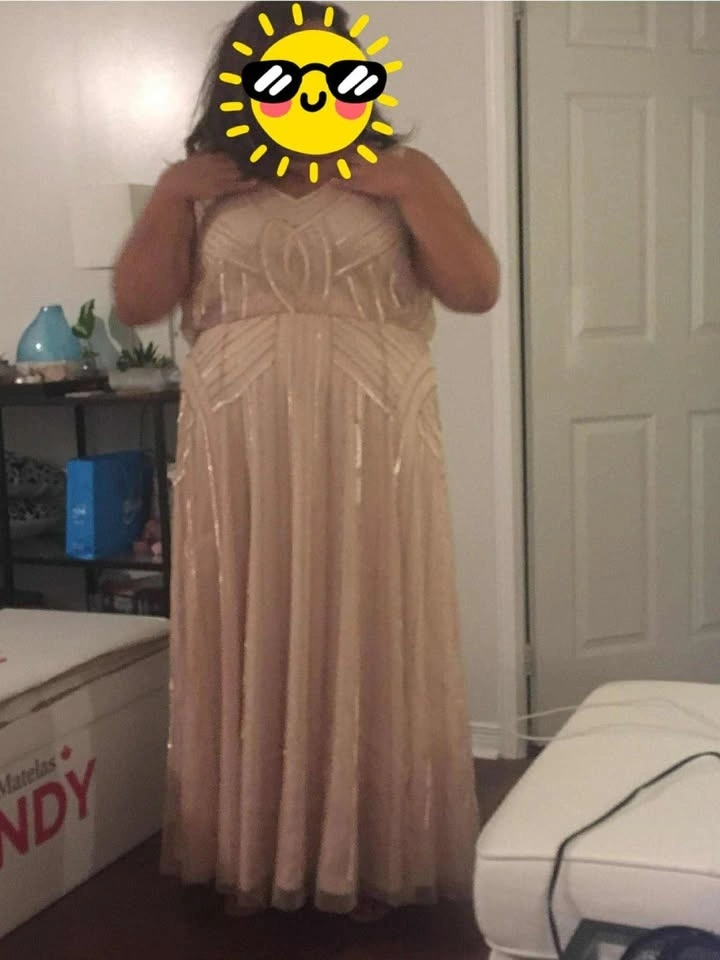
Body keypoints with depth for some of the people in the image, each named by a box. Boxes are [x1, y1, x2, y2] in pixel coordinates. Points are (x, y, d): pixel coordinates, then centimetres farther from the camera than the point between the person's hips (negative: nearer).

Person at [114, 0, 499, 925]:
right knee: (249, 650, 4)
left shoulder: (402, 172, 8)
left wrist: (406, 192, -10)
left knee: (367, 646, 1)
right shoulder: (202, 186, 13)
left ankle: (370, 858, 14)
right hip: (241, 458, 2)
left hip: (370, 455, -1)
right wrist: (169, 196, -4)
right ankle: (250, 855, 17)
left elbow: (478, 291, -1)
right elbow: (135, 306, 5)